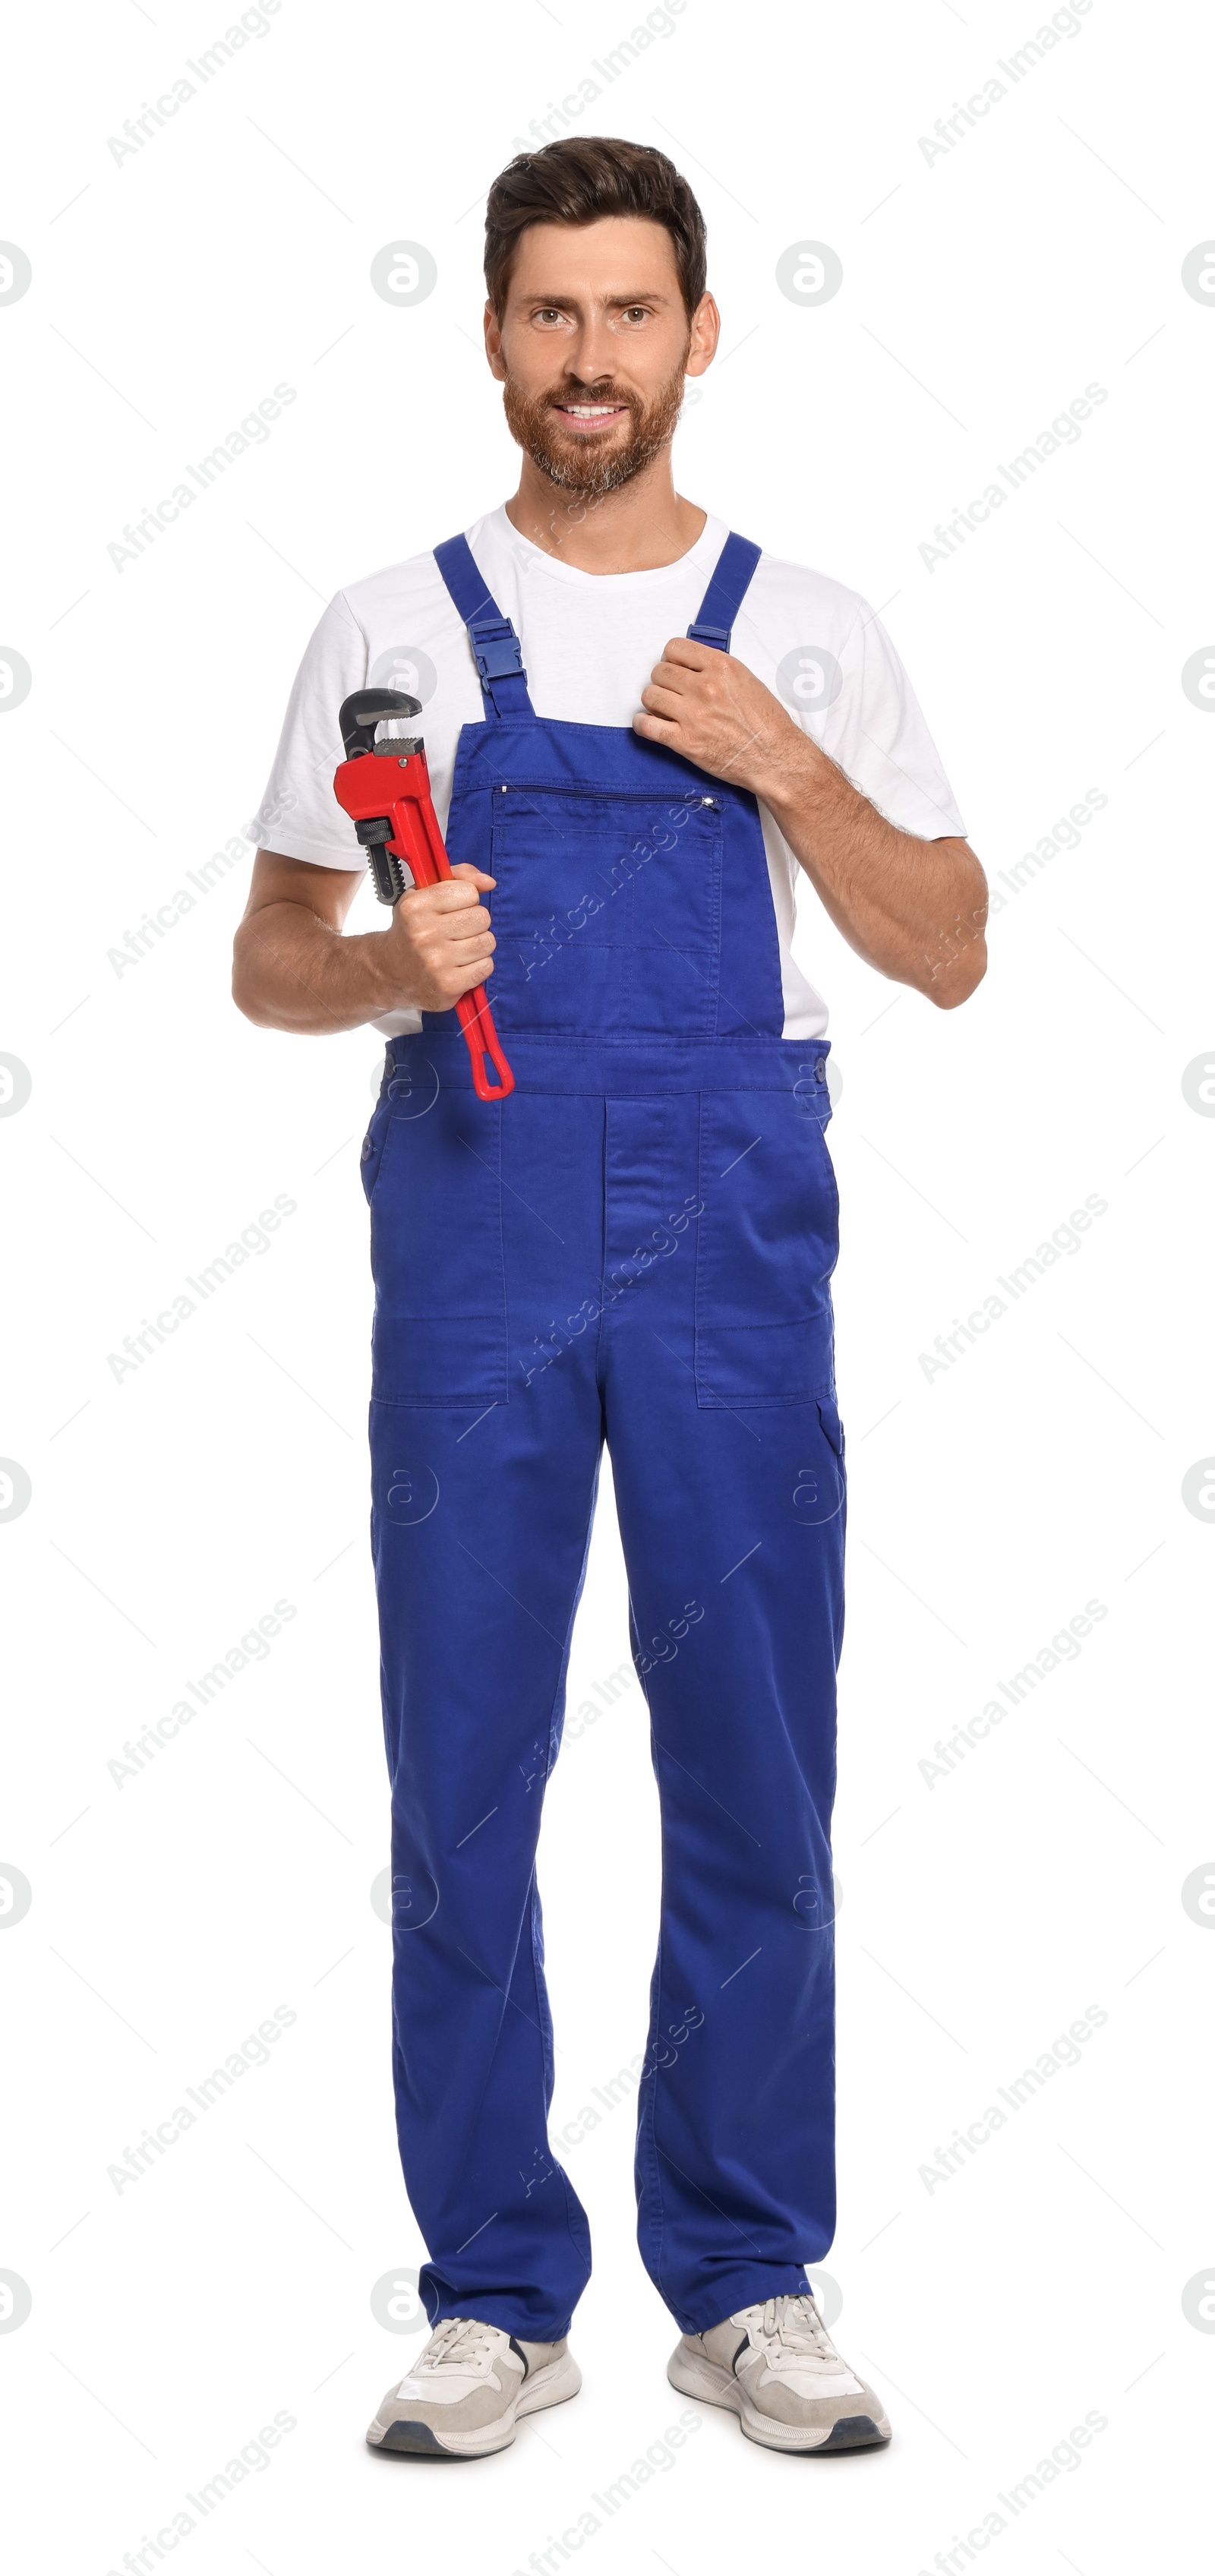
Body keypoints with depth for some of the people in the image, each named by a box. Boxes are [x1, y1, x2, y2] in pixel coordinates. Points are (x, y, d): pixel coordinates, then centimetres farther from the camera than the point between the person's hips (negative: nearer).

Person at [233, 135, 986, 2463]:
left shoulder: (805, 637, 8)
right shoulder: (394, 629, 8)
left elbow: (948, 954, 6)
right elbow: (270, 962, 8)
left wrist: (784, 765, -8)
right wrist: (386, 967, -13)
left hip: (732, 1239, 0)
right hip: (473, 1225, 0)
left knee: (754, 1773, 4)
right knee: (462, 1780, 3)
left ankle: (747, 2287, 18)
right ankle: (497, 2296, 16)